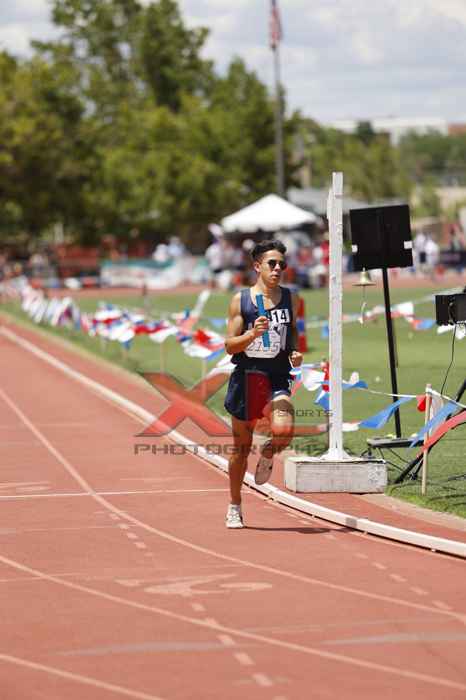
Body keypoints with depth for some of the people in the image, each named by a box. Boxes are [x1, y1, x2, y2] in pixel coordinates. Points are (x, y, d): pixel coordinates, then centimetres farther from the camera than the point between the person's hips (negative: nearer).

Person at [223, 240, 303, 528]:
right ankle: (235, 507, 28)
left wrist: (295, 352, 2)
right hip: (246, 378, -1)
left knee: (284, 431, -28)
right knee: (241, 448, 9)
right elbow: (230, 345, -3)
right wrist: (253, 334, -21)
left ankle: (269, 453, 9)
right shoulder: (240, 300, -2)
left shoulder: (290, 299, 5)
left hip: (278, 378, 1)